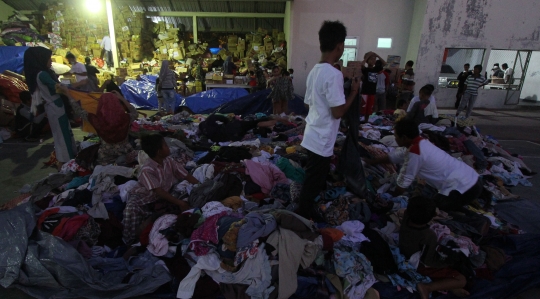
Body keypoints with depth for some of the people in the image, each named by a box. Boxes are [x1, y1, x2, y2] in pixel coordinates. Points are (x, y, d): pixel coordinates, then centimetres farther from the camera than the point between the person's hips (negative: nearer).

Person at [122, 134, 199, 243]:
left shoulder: (169, 161, -10)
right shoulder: (147, 170, -29)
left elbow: (187, 175, -7)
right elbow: (159, 192, -32)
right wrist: (179, 203, -36)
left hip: (161, 197, 7)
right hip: (142, 197, -7)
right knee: (132, 209, -34)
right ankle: (130, 241, -15)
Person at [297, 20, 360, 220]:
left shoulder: (314, 71, 6)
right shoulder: (334, 74, -22)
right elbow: (338, 112, -23)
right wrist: (354, 91, -8)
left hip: (313, 136, 9)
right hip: (322, 140, -9)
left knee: (313, 179, 26)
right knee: (313, 182, 6)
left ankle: (305, 212, 44)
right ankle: (303, 217, 23)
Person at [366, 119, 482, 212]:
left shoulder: (414, 153, -21)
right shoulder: (420, 143, 8)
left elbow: (402, 184, -12)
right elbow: (392, 157, 21)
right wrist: (369, 161, 29)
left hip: (464, 189, -9)